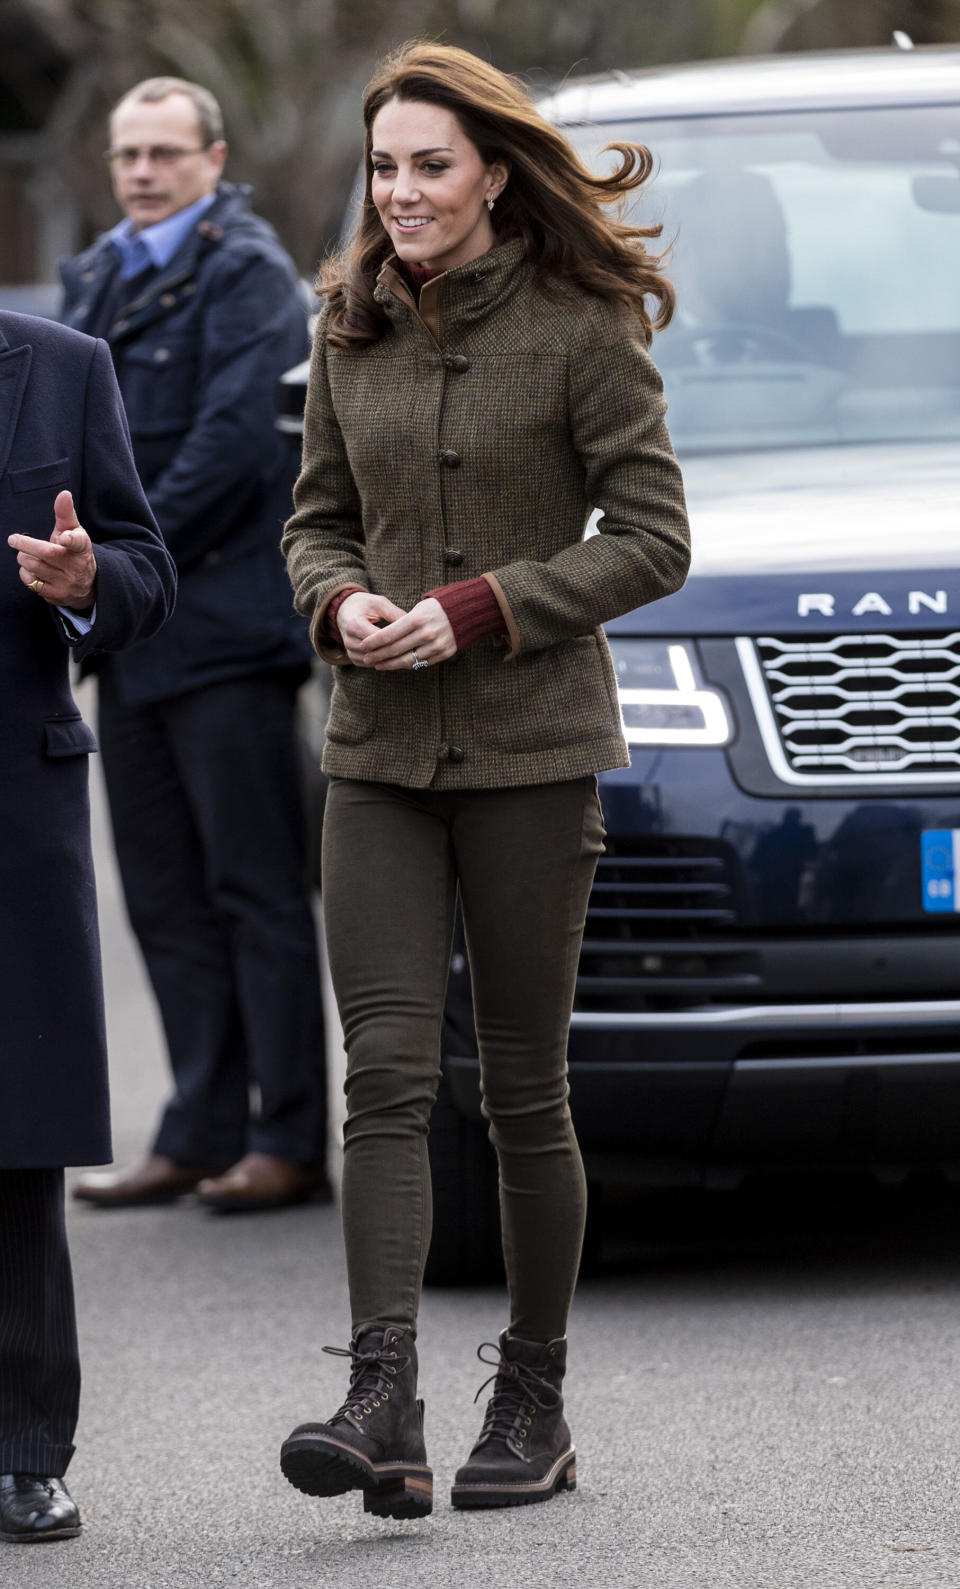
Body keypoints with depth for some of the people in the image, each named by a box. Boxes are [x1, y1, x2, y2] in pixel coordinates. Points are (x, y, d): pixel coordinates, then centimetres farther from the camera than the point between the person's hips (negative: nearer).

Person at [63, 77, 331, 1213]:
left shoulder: (245, 272, -6)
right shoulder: (97, 279, 17)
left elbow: (236, 438, -16)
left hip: (224, 624, -8)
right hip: (132, 637, 8)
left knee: (255, 892, -4)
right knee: (167, 899, 9)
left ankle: (290, 1142, -2)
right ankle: (200, 1134, 14)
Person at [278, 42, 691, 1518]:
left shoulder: (582, 327, -6)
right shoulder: (353, 331, 9)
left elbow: (652, 539, -7)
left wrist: (477, 610, -15)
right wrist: (340, 604, -5)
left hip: (533, 748, -4)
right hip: (379, 749, 4)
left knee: (523, 1090, 3)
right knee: (387, 1074, -9)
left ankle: (533, 1406, 15)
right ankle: (384, 1404, -17)